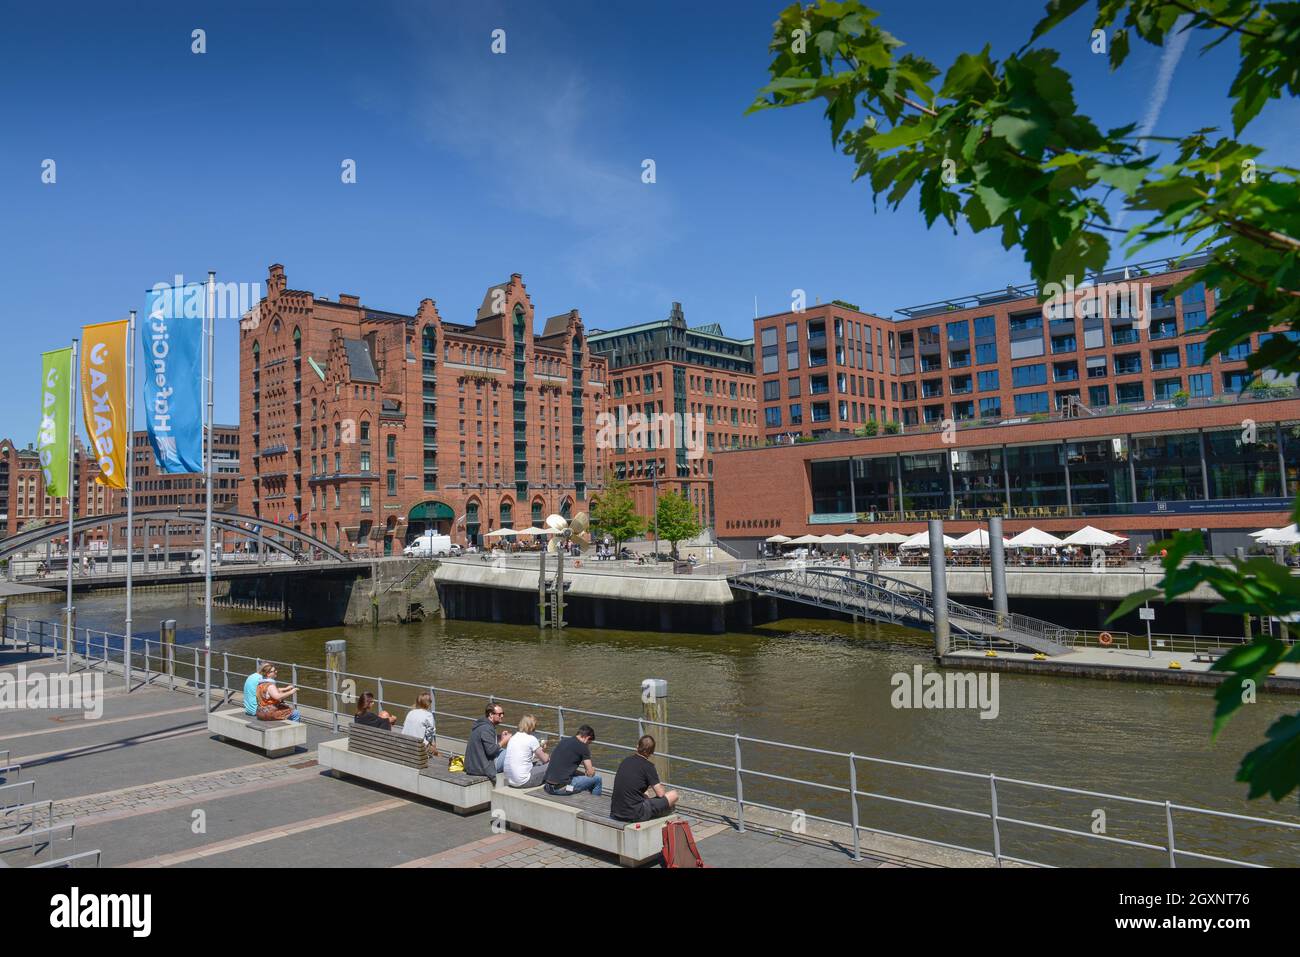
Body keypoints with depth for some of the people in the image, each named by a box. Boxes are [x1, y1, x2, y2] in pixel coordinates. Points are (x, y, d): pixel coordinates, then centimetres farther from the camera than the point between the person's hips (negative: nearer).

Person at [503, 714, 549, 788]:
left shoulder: (513, 738, 9)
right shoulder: (531, 739, -11)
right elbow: (544, 759, 0)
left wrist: (541, 750, 30)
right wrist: (548, 756, 22)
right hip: (523, 781, -8)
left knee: (539, 764, 26)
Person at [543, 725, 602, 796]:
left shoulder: (563, 741, 14)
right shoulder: (583, 747, -6)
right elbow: (590, 773, -2)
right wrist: (592, 769, 20)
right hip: (562, 788, -8)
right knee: (597, 779, 7)